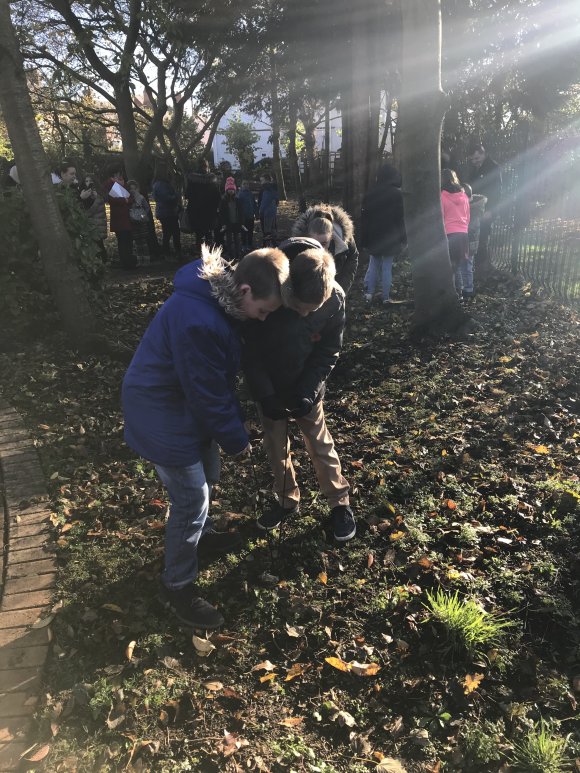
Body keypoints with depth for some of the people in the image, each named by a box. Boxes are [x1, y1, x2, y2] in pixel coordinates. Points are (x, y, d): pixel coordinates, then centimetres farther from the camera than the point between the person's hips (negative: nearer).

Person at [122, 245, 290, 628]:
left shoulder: (218, 294, -5)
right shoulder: (198, 321, -35)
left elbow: (220, 378, 7)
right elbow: (208, 395, -25)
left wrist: (234, 422, 9)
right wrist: (237, 438, -10)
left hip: (189, 405, 9)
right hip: (164, 416, -9)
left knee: (207, 478, 25)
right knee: (191, 501, 2)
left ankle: (200, 531, 52)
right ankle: (177, 586, 23)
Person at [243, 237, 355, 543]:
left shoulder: (335, 299, -25)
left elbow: (327, 352, -11)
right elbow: (248, 348, -16)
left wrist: (308, 392, -20)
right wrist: (264, 394, -20)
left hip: (307, 387, -1)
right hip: (268, 386, 1)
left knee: (320, 445, 10)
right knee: (275, 447, 15)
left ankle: (340, 503, 30)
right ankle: (286, 500, 37)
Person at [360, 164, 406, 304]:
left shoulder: (370, 194, 2)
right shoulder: (397, 194, -7)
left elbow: (364, 218, 5)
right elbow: (402, 218, -5)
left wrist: (365, 239, 10)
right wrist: (402, 238, 3)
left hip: (374, 237, 2)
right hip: (391, 239, -2)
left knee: (373, 265, 11)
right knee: (387, 267, 2)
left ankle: (369, 293, -2)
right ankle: (386, 297, 4)